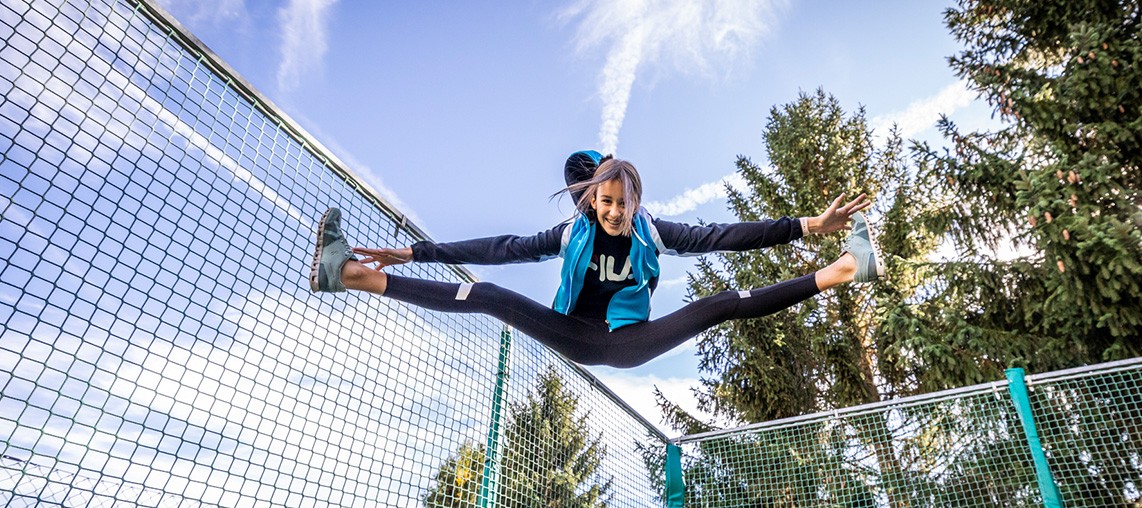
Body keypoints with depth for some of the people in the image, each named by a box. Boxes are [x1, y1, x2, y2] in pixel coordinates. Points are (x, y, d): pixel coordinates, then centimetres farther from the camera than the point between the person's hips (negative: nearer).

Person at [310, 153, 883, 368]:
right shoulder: (572, 232, -7)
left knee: (723, 304, -15)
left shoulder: (652, 232, -7)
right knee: (486, 294, -18)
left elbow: (722, 235, -12)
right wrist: (416, 251, -14)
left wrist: (808, 224, -18)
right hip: (575, 337, 0)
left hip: (628, 342, 1)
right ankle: (352, 273, -21)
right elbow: (503, 247, -10)